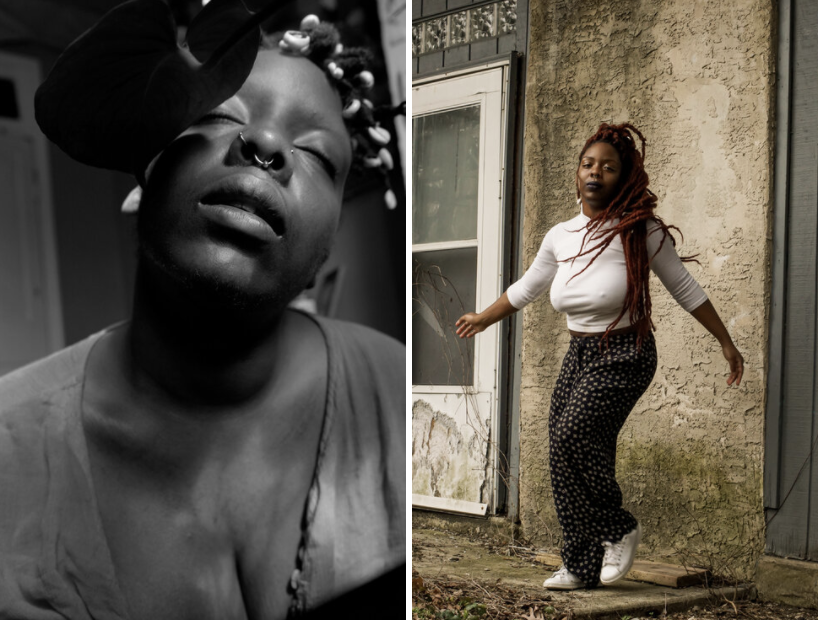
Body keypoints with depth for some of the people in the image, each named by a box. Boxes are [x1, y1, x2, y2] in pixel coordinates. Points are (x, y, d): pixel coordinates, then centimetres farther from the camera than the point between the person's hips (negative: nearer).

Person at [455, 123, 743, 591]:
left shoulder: (640, 229, -8)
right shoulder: (560, 237, 5)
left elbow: (684, 288, -1)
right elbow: (525, 289, 20)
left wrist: (726, 343, 2)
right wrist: (482, 320, 30)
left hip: (626, 356, -5)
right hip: (580, 354, 6)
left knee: (571, 434, -23)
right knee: (575, 455, 2)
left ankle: (619, 528, -1)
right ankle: (583, 568, 12)